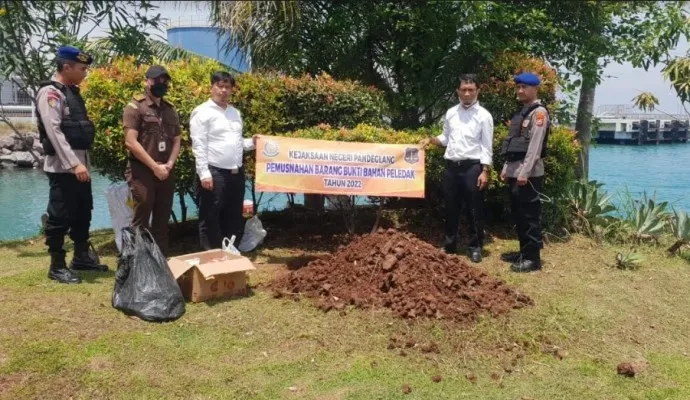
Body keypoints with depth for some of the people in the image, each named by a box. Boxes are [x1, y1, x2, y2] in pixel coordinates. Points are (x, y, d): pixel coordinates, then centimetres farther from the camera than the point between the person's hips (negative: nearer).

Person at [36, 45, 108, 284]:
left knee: (83, 213, 17)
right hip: (63, 166, -9)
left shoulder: (72, 92, 15)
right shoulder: (50, 93, -12)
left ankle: (81, 257, 30)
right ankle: (57, 266, 8)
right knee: (60, 217, -2)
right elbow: (54, 132, -20)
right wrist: (74, 163, -26)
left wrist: (81, 162, 16)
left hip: (80, 164, 9)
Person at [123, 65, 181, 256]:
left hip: (167, 173, 6)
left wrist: (169, 165, -3)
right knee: (141, 222, -3)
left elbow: (177, 141, 15)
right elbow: (131, 142, -12)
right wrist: (155, 166, -13)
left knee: (162, 221, 10)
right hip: (142, 172, -6)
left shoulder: (171, 110, 15)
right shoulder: (135, 107, -4)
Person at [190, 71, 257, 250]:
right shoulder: (202, 112, -5)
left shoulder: (235, 113, 17)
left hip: (236, 173, 7)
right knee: (210, 220, 1)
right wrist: (204, 173, -18)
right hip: (214, 173, -7)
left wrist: (252, 143, 3)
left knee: (234, 218, 14)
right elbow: (199, 145, -11)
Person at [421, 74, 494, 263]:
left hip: (472, 166, -4)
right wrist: (431, 140, -1)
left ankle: (475, 247, 15)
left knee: (474, 210, 3)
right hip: (451, 166, 4)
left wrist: (484, 171, -12)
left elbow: (486, 146, -5)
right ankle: (450, 244, 24)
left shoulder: (484, 115, -3)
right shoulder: (450, 113, 10)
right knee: (451, 208, 12)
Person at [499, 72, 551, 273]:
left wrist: (524, 173, -20)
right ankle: (524, 252, 24)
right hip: (515, 171, 9)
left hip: (528, 173, -9)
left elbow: (535, 146, -16)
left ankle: (533, 258, 1)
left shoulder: (539, 112, -9)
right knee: (518, 214, 14)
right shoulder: (521, 111, 19)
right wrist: (506, 168, 17)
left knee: (530, 215, -5)